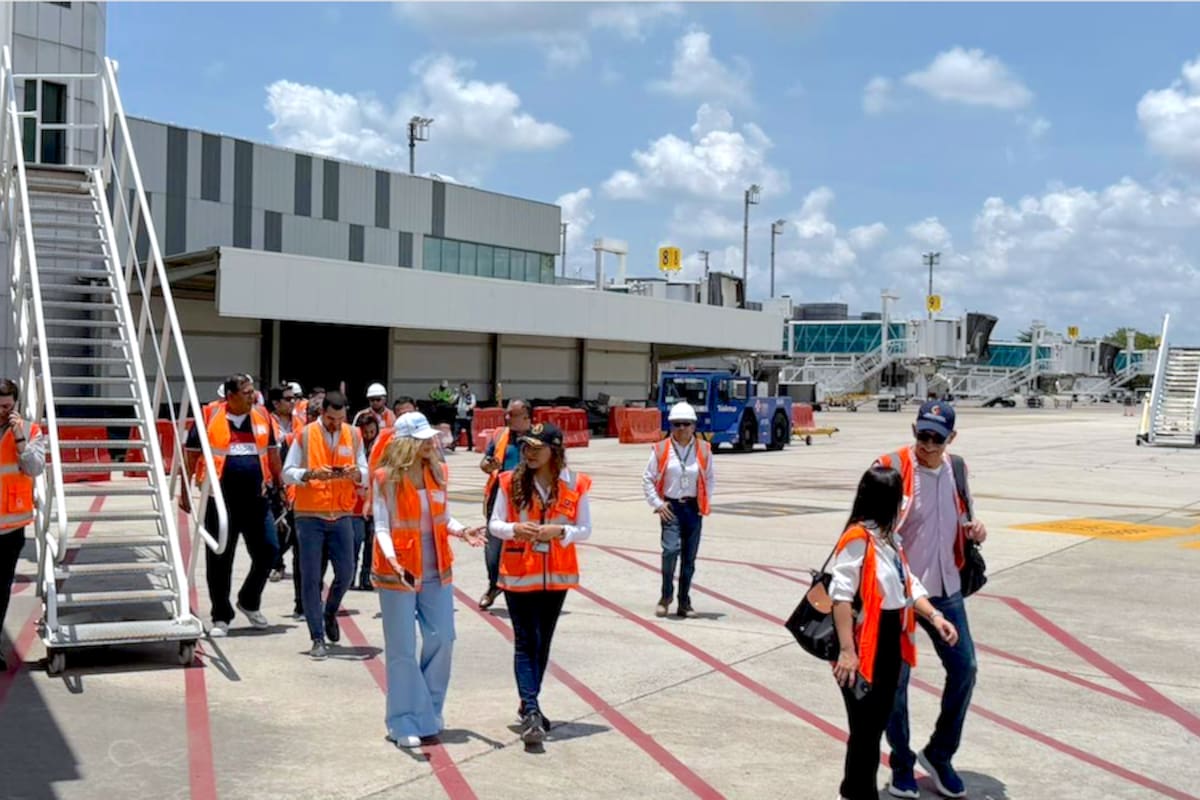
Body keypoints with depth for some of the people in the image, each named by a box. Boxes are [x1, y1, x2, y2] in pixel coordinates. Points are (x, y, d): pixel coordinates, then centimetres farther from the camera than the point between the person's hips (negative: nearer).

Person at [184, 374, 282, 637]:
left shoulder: (262, 417, 8)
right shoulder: (209, 418, -3)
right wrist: (184, 491, 2)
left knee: (268, 550, 1)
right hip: (221, 499, -3)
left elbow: (272, 453, 18)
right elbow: (191, 454, 2)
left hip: (256, 498, 3)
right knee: (219, 559, 3)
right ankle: (221, 617, 16)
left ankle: (250, 602, 24)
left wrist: (279, 484, 19)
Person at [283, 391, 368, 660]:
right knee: (311, 577, -1)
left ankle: (330, 613, 33)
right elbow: (287, 473, -3)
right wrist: (311, 473, -20)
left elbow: (366, 475, 8)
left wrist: (355, 473, -14)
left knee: (346, 572, 2)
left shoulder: (353, 435, 6)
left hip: (342, 515, 2)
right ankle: (318, 639, 6)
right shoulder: (305, 434, -2)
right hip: (310, 515, -2)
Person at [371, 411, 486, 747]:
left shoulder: (438, 472, 5)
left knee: (442, 639, 7)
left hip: (436, 570, 5)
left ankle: (429, 713, 26)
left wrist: (462, 531, -7)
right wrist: (391, 558, -27)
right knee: (403, 649, 1)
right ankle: (405, 724, 11)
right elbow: (382, 527, -10)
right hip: (398, 572, -5)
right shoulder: (385, 479, -10)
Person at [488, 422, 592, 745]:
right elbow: (494, 524, 1)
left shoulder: (575, 484, -3)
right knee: (526, 643, -6)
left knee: (543, 642, 13)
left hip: (557, 575, 2)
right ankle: (531, 712, -9)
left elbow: (585, 528, 1)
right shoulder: (511, 482, -3)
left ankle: (529, 704, 28)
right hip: (518, 573, -2)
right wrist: (514, 529, -20)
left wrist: (560, 531, -18)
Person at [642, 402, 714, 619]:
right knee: (671, 549, -19)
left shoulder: (704, 450, 2)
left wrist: (704, 503, 5)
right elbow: (648, 479, 4)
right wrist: (657, 504, -3)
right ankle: (666, 595, 2)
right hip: (670, 507, -2)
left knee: (689, 557, 7)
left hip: (693, 508, 2)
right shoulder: (661, 450, -3)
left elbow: (709, 478, 13)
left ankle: (684, 603, 19)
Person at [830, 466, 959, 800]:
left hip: (891, 645, 10)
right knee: (865, 728, 0)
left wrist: (934, 616, 0)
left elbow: (908, 585, 15)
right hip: (866, 649, -10)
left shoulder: (891, 538, 10)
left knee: (877, 723, 19)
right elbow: (841, 596, -23)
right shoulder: (857, 538, -19)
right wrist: (846, 650, -25)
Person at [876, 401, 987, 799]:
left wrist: (974, 529, -2)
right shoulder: (891, 468, -13)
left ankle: (939, 755, 28)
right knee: (895, 680, 3)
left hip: (945, 589, 5)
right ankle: (902, 766, 22)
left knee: (964, 669, 9)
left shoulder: (956, 469, 6)